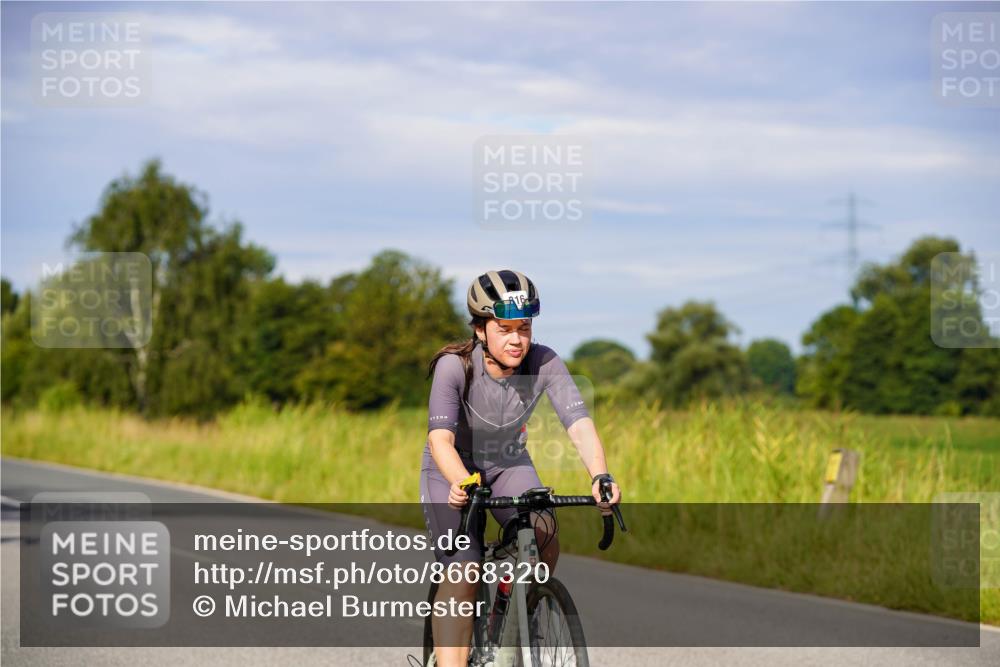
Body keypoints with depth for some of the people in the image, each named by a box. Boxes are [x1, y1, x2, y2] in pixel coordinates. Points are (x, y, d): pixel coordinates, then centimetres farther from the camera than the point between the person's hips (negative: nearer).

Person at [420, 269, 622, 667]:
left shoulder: (545, 364, -21)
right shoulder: (454, 366, -27)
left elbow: (580, 425, -30)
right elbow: (440, 438, -37)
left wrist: (600, 477, -49)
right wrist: (461, 483, -58)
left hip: (509, 466, 2)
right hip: (452, 471, -2)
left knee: (544, 540, -25)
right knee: (461, 575, -19)